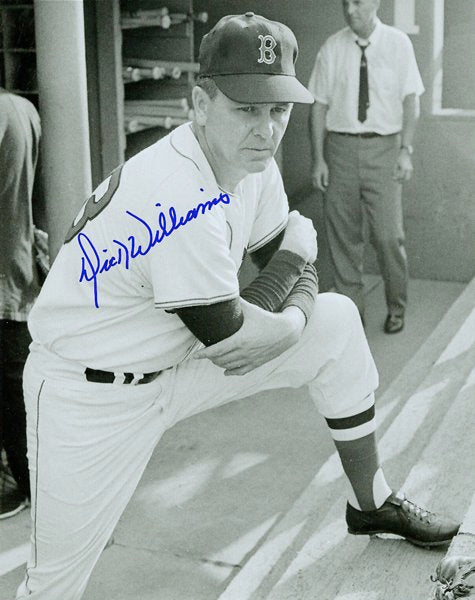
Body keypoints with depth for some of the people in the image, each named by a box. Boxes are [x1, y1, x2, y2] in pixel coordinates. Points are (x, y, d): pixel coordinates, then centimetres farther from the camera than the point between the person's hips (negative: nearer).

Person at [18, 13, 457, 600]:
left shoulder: (251, 162, -5)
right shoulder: (183, 200, -32)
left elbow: (288, 254, 9)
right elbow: (232, 342, -26)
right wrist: (291, 323, -6)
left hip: (176, 359, 8)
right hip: (92, 399, -8)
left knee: (336, 320, 4)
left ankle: (371, 503, 20)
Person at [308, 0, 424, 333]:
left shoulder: (398, 44, 1)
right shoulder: (332, 48, 2)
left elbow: (411, 101, 1)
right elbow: (319, 106, 4)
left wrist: (406, 150, -8)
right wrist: (318, 158, -1)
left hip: (383, 146, -1)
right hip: (340, 146, 2)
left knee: (388, 235, -5)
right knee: (343, 234, 6)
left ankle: (397, 308, 16)